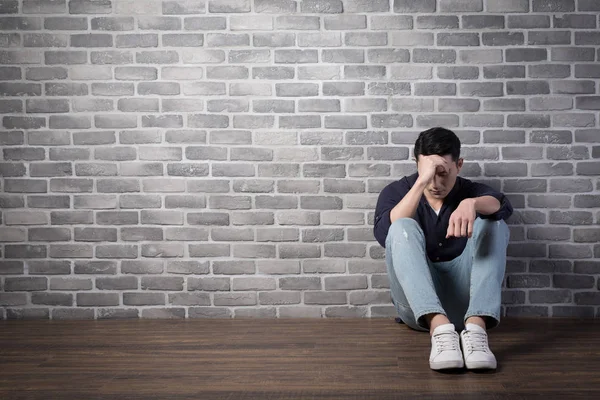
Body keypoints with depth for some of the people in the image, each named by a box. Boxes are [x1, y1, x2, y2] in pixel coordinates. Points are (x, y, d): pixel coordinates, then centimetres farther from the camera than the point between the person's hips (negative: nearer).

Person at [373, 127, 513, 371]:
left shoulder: (471, 191, 9)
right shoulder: (396, 192, 7)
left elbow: (502, 206, -16)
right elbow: (385, 234, -16)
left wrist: (471, 203, -38)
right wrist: (422, 182, -24)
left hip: (464, 299, 1)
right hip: (418, 304, -1)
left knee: (493, 225, -17)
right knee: (403, 228, -24)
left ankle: (476, 325, -35)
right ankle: (439, 328, -42)